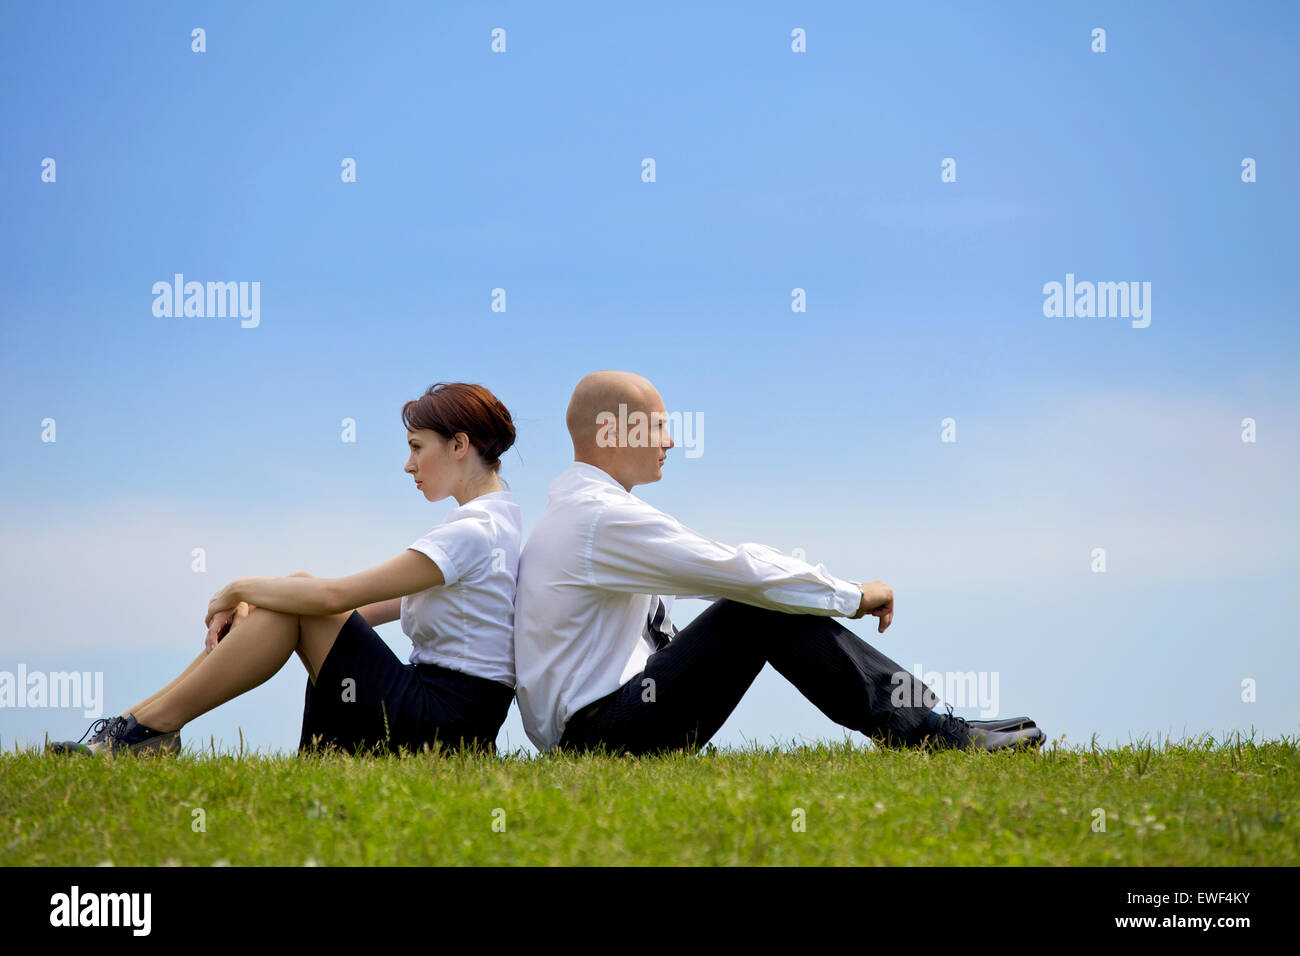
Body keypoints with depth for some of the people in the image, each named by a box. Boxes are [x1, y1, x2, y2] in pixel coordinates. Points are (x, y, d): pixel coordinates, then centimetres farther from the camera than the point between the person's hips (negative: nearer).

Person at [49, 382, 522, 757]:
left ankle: (147, 730, -7)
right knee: (297, 590, 6)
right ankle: (138, 718, 1)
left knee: (300, 595, -10)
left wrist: (239, 590, -3)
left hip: (438, 726, -10)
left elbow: (335, 595, -19)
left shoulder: (473, 533, -15)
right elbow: (364, 607, 16)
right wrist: (250, 609, 5)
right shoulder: (491, 522, 18)